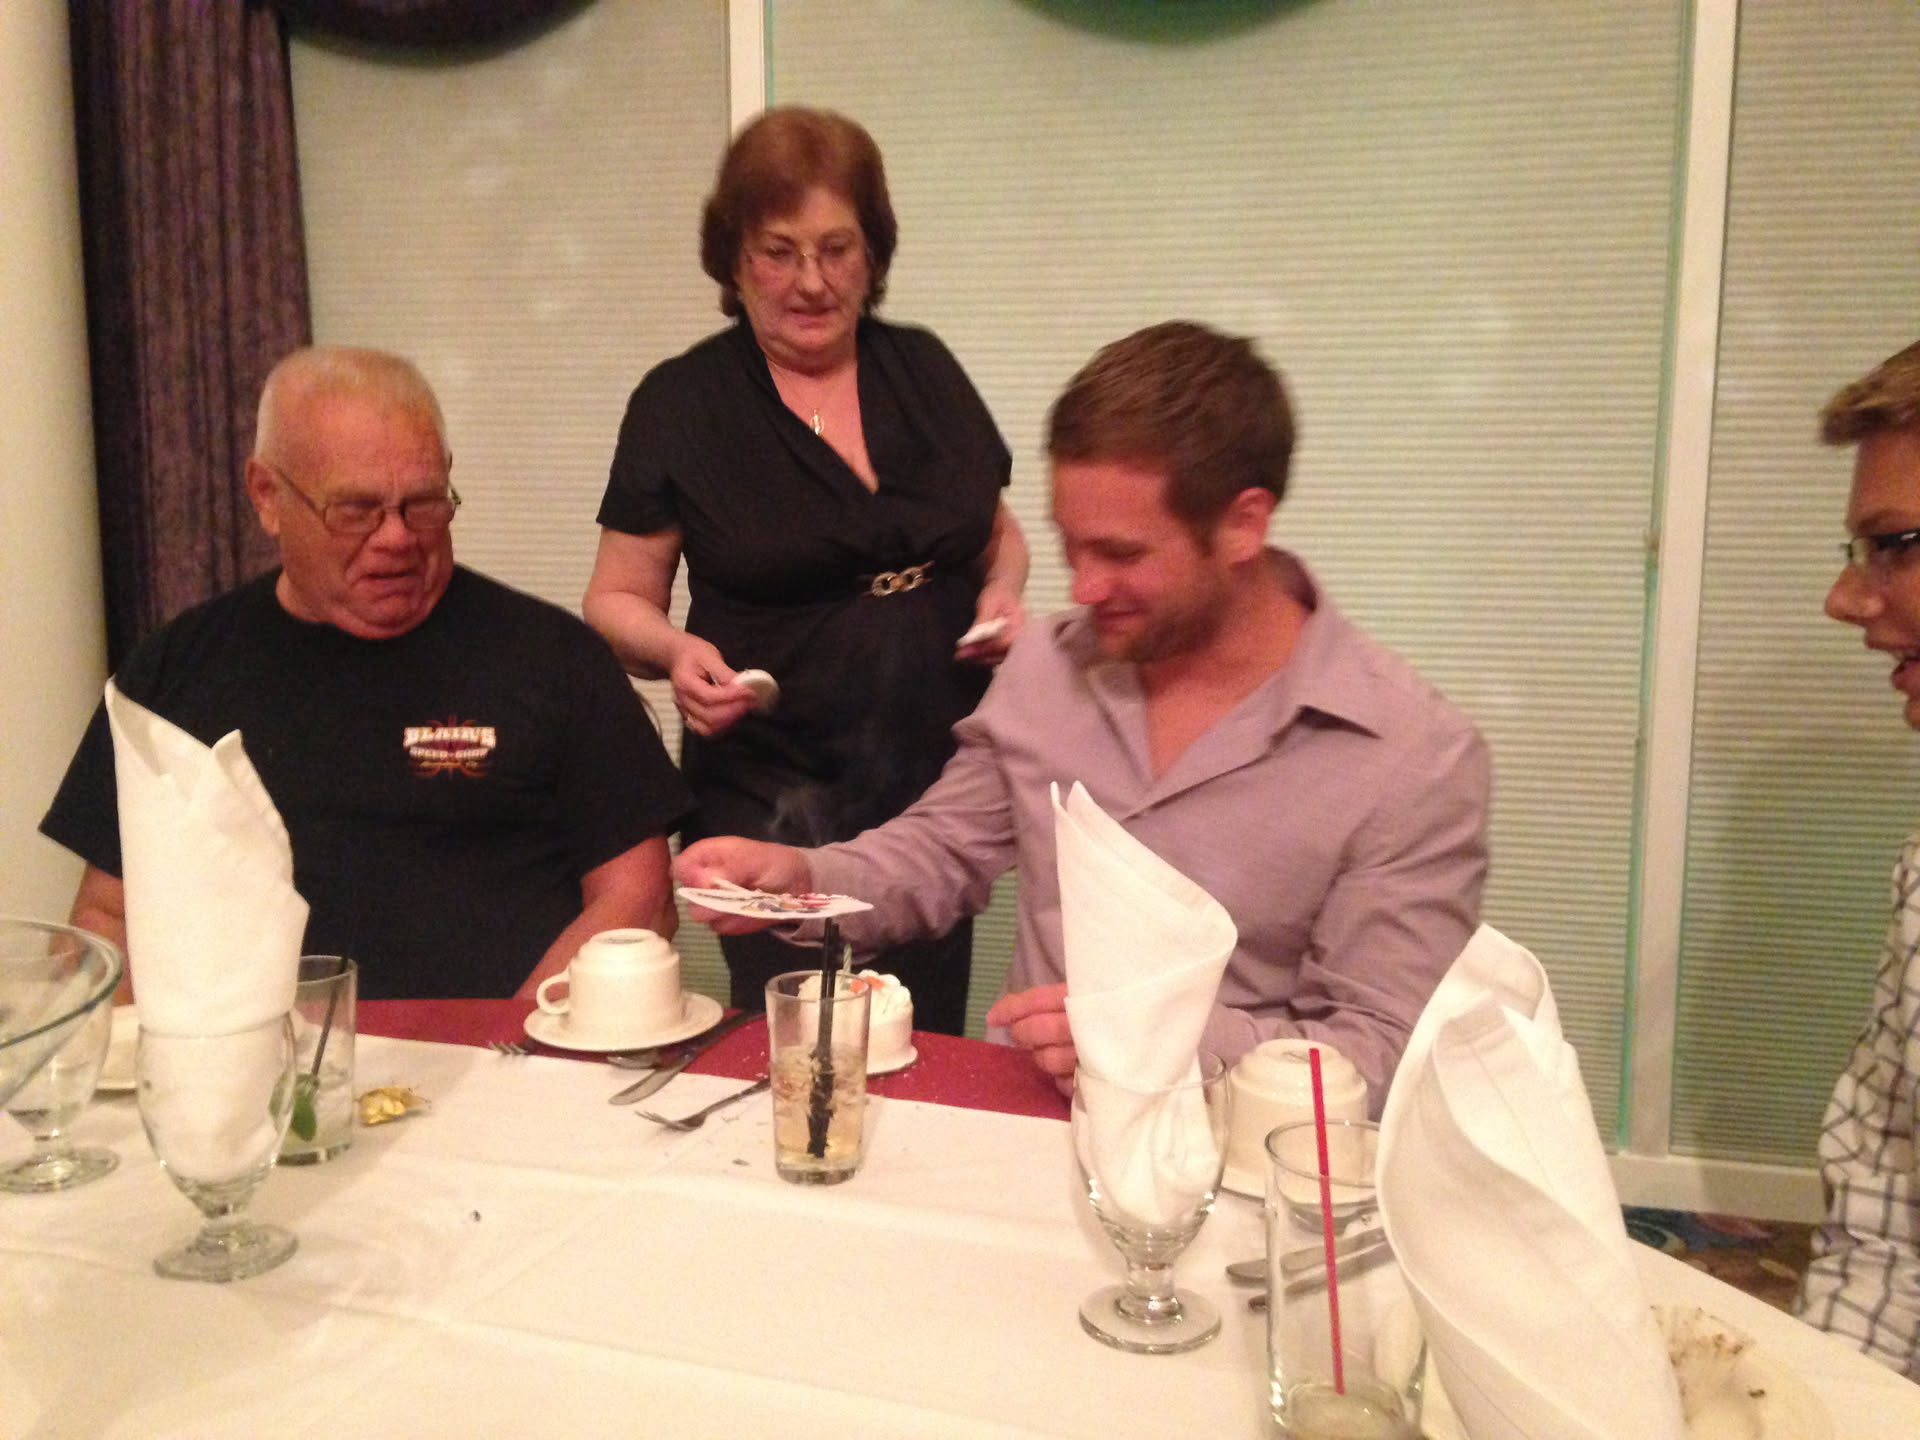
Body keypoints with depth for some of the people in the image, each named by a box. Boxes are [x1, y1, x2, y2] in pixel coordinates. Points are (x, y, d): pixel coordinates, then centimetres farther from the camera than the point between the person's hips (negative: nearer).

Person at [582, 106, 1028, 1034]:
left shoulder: (924, 369, 8)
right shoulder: (681, 403, -2)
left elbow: (1000, 533, 19)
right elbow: (619, 602, 3)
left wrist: (1003, 590, -2)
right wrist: (677, 652, -18)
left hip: (942, 787, 3)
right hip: (773, 808, -3)